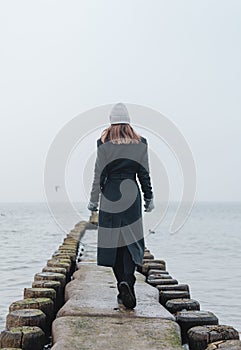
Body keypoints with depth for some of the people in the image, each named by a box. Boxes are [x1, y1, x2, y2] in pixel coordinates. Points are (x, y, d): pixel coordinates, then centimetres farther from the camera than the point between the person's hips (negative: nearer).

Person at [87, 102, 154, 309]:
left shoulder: (104, 143, -2)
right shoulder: (140, 143, 3)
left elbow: (99, 174, -1)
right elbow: (144, 174, 5)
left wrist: (94, 200, 5)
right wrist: (149, 198, 14)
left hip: (110, 195, -1)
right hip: (131, 195, 1)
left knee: (113, 241, 7)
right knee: (131, 240, 5)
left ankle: (123, 284, 5)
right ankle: (127, 280, -14)